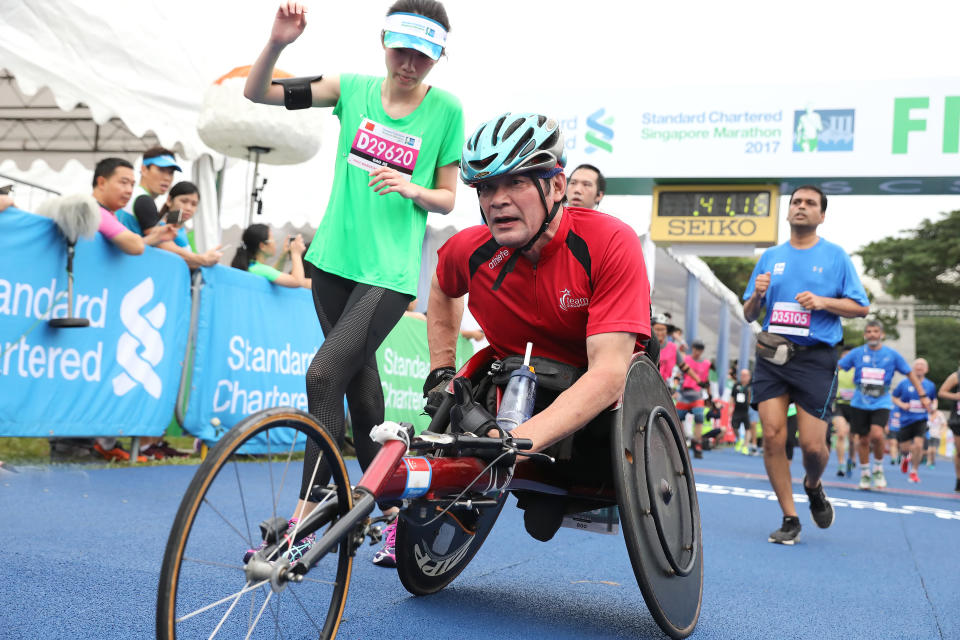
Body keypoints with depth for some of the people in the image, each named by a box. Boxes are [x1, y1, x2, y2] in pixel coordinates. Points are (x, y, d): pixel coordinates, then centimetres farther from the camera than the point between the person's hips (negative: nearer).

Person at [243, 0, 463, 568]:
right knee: (360, 384, 9)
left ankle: (303, 522, -9)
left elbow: (448, 198, 4)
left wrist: (411, 189, -17)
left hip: (391, 273, -4)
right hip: (335, 260, 4)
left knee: (324, 375, -19)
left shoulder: (446, 110, -2)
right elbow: (256, 92, 1)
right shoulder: (354, 89, 4)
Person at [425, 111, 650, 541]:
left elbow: (609, 372, -35)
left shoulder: (611, 243, -26)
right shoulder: (469, 251, -14)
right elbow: (442, 289, 13)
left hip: (594, 392, 0)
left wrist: (519, 440, -45)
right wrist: (440, 372, 3)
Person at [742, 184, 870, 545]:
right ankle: (790, 520, 7)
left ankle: (813, 488, 30)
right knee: (773, 436, -8)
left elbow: (861, 307, 3)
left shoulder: (835, 256, 6)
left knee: (812, 444, -6)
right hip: (771, 356, 2)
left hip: (815, 357, -2)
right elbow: (748, 315, 16)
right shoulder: (770, 257, 13)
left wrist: (823, 301, -12)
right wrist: (757, 295, -6)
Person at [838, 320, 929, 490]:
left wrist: (922, 396, 7)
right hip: (860, 403, 1)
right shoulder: (857, 353, 2)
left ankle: (878, 469, 2)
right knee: (864, 439, 5)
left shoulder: (892, 354, 1)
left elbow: (910, 373, 9)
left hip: (881, 403, -1)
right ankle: (864, 474, 23)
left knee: (877, 435, -21)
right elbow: (836, 367, 3)